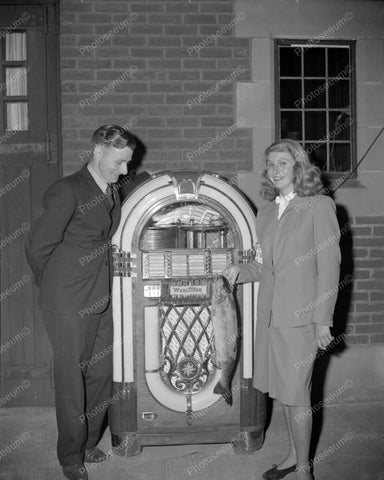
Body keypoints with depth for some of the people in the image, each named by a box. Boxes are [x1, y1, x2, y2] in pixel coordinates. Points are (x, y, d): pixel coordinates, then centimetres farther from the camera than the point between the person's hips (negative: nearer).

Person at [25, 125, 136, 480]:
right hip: (69, 305, -7)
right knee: (72, 380, 5)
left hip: (102, 300, 7)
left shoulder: (113, 190, 9)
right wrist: (53, 286, 0)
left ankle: (89, 443, 33)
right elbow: (38, 246, -11)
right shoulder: (68, 191, -15)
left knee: (102, 375, 13)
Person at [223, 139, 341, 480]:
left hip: (300, 315, -6)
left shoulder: (319, 206, -5)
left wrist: (323, 319, -12)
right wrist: (242, 271, 0)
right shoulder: (266, 212, 13)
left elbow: (329, 266, -8)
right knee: (283, 391, 15)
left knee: (296, 394, 1)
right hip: (270, 313, 6)